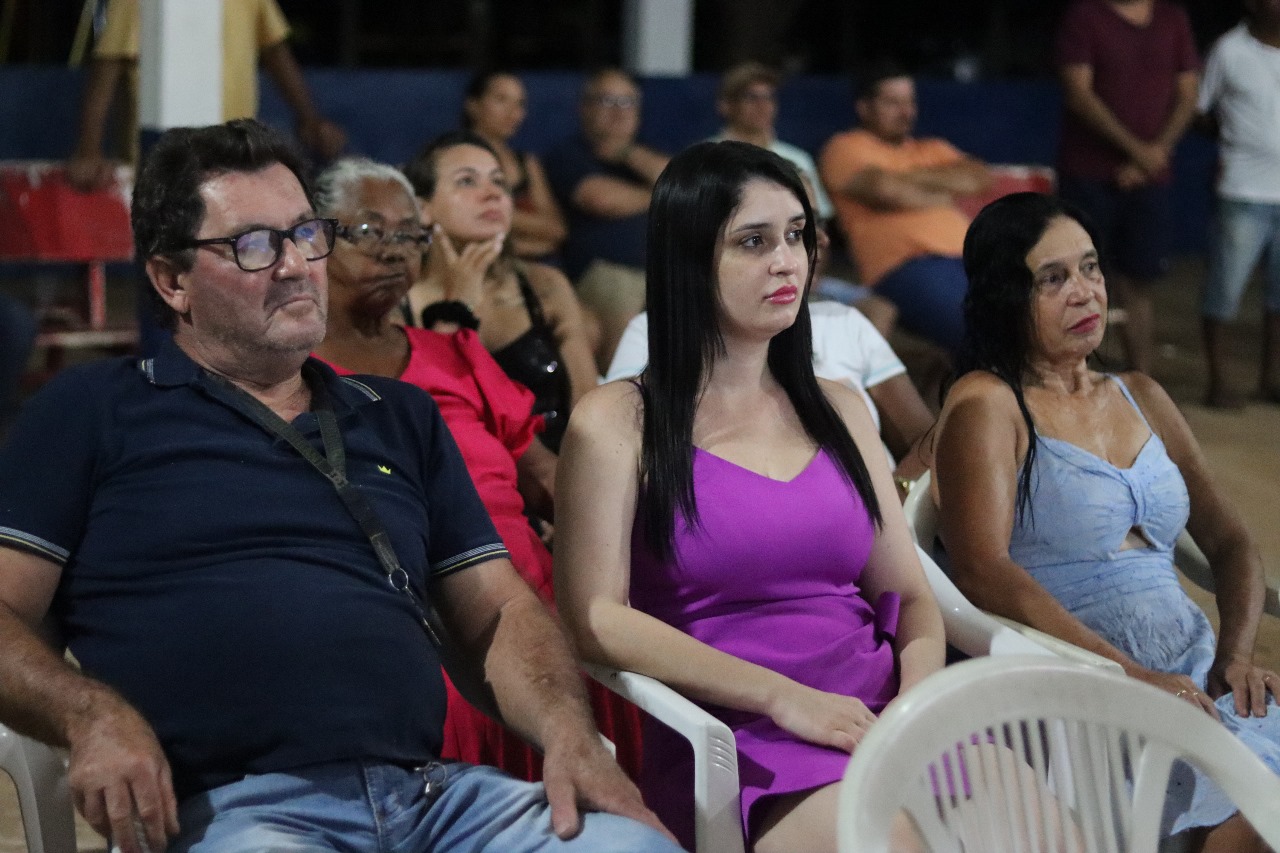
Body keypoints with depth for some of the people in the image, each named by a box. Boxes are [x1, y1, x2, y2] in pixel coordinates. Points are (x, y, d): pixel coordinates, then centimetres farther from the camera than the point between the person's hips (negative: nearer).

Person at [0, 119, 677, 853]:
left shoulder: (401, 419, 25)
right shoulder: (93, 413, 13)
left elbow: (498, 612, 20)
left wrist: (570, 734, 0)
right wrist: (93, 716, -14)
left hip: (436, 792, 5)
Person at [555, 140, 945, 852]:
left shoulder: (838, 411, 20)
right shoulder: (618, 422, 4)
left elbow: (909, 594, 18)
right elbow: (598, 619, -5)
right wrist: (784, 698, -14)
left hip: (878, 720, 5)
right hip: (740, 741, -5)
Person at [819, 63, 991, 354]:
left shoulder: (934, 150, 32)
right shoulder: (846, 148, 14)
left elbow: (980, 177, 13)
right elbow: (884, 189, -4)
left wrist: (908, 178, 4)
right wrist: (942, 196, 12)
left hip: (971, 260, 6)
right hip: (906, 268, -6)